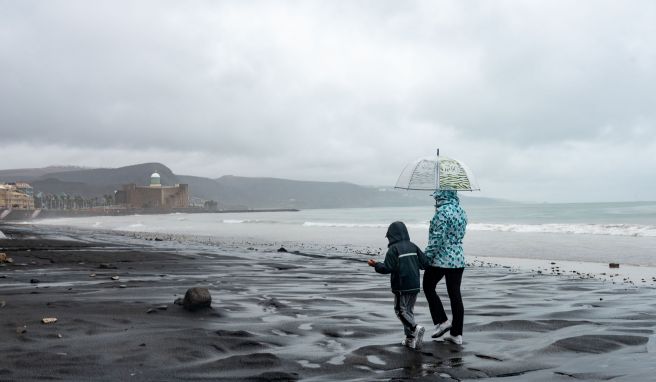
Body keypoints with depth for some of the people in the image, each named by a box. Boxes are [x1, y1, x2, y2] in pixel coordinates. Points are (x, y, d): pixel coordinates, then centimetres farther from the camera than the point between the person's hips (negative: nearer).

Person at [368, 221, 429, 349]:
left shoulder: (393, 249, -10)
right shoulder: (413, 246, 7)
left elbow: (387, 268, -15)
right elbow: (424, 263, 4)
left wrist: (375, 265, -1)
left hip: (401, 287, -6)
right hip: (415, 285, 6)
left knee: (400, 310, 5)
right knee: (409, 310, 15)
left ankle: (415, 328, -16)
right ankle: (410, 339, 15)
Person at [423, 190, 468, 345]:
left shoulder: (442, 211, -16)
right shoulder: (461, 211, 9)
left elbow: (437, 237, -20)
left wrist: (427, 256, -13)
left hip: (441, 259, -7)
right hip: (459, 259, 8)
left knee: (428, 287, 14)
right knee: (455, 295, 10)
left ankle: (442, 321, 8)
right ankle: (456, 334, 14)